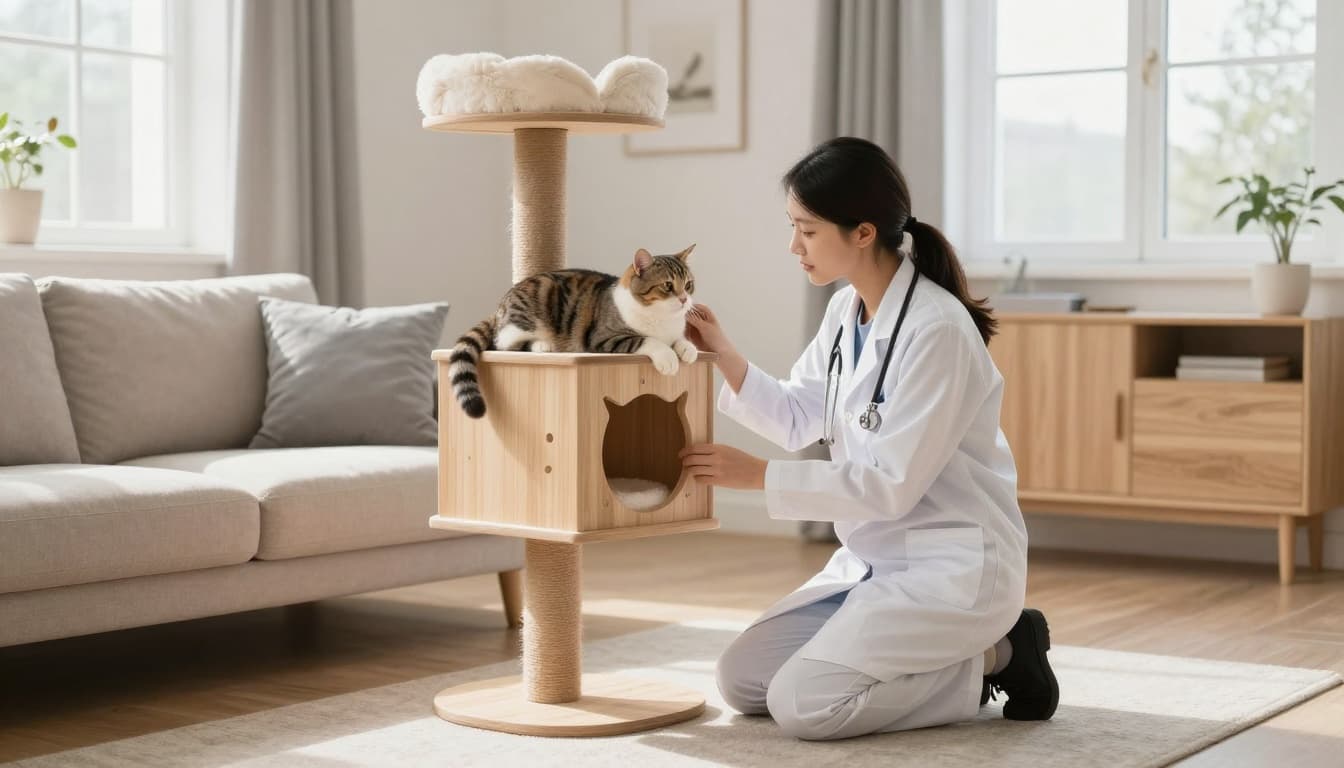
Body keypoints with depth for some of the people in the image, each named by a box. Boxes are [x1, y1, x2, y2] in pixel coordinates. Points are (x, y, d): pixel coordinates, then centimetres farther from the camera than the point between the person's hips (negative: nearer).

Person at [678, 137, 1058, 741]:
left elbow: (891, 485, -22)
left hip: (953, 566, -9)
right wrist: (724, 356, -2)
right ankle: (947, 657, 11)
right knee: (741, 680, 2)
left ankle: (991, 659, -1)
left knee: (801, 704, -20)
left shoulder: (936, 329, -22)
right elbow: (796, 419, 13)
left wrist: (757, 475, -19)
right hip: (873, 559, 9)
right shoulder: (846, 312, 4)